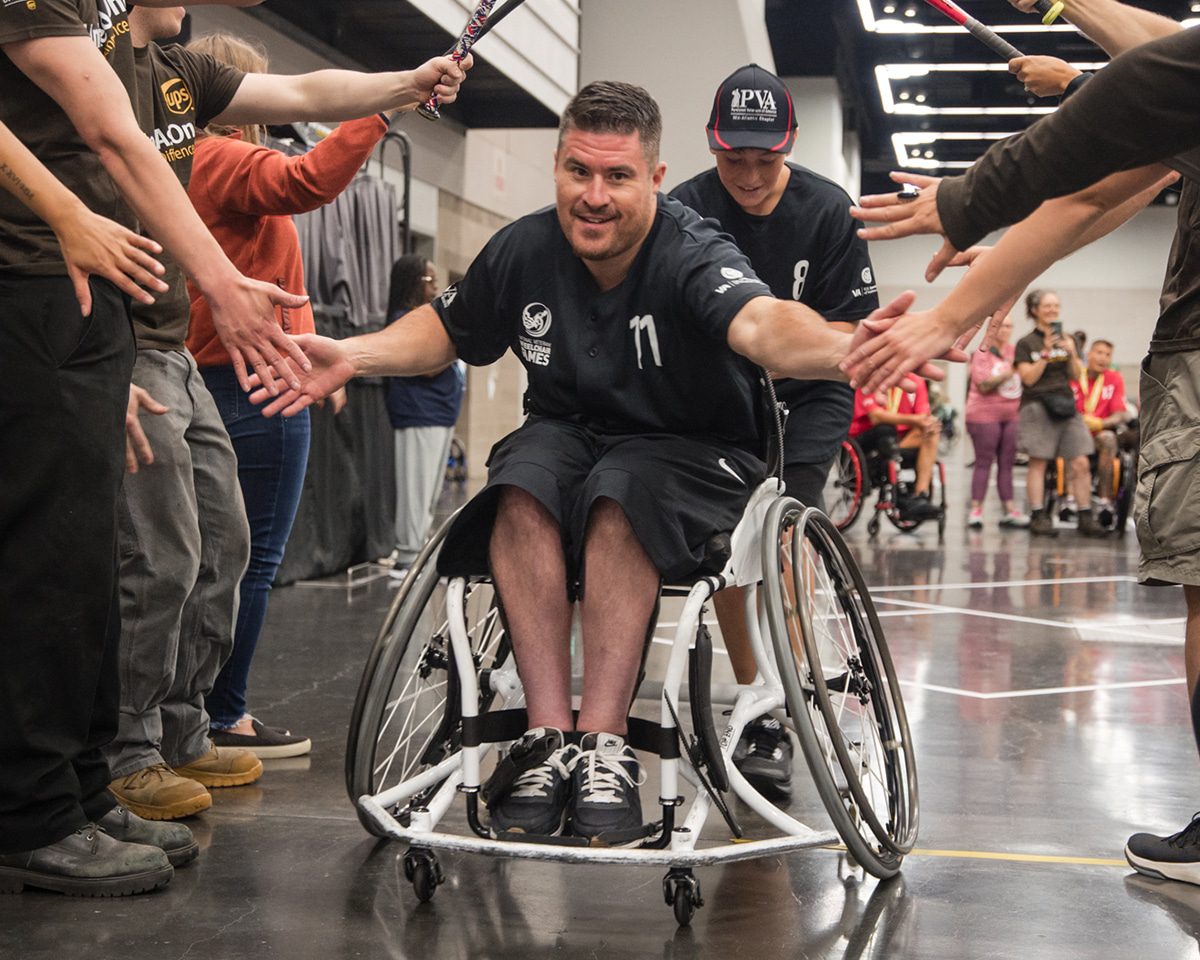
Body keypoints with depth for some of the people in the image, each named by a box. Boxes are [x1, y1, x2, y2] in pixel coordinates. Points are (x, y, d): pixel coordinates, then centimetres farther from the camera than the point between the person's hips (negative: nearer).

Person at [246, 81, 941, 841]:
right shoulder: (525, 250, -5)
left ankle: (603, 743, -30)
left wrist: (843, 348, -64)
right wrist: (354, 355, -6)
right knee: (522, 491, -30)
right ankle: (551, 738, -27)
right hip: (569, 432, 4)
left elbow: (760, 324, -41)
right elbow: (445, 331, 12)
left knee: (619, 498, -36)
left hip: (689, 452, -3)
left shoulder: (693, 256, -20)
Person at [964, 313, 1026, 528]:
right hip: (985, 415, -5)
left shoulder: (1015, 352, 11)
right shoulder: (982, 353, -4)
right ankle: (976, 510, 0)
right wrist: (1005, 374, -24)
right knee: (984, 462, -3)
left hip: (1012, 415, 5)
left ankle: (1009, 510, 7)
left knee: (1007, 463, 5)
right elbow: (984, 385, -13)